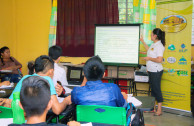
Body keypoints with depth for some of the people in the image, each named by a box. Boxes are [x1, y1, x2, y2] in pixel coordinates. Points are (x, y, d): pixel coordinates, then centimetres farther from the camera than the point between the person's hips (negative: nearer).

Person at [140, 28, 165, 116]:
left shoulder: (159, 46, -19)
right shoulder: (154, 44, 10)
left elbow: (159, 59, -29)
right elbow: (150, 51, 33)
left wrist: (149, 58, -17)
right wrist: (143, 42, 32)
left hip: (156, 71, -10)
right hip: (151, 71, 10)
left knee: (156, 89, -2)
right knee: (152, 89, 15)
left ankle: (159, 110, 9)